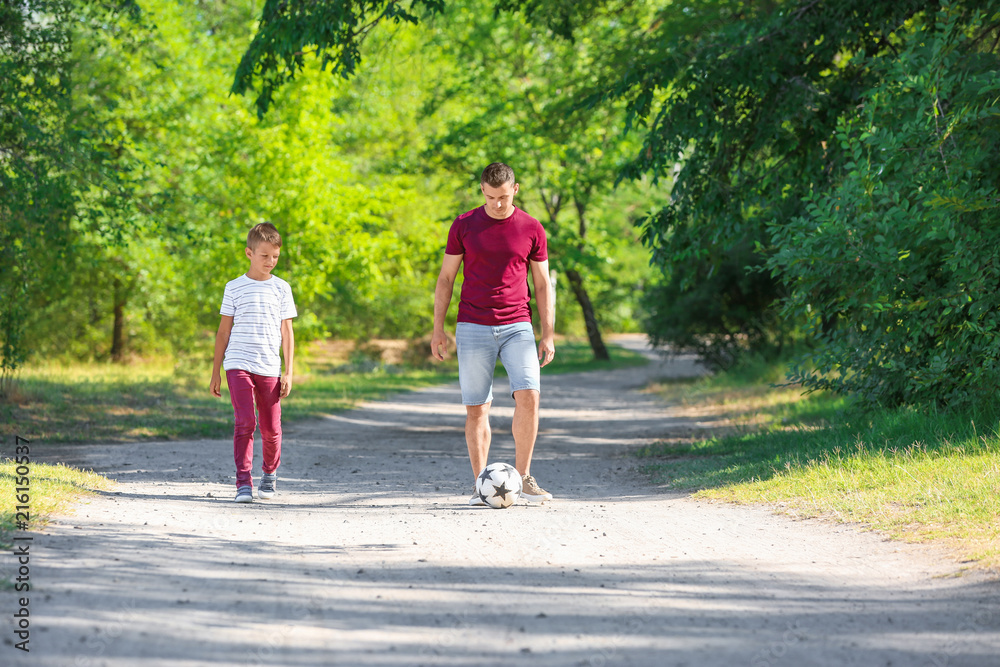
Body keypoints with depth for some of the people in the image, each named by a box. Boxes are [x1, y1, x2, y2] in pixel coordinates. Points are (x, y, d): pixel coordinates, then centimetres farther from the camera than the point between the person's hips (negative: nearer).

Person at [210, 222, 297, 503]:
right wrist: (215, 372, 8)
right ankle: (243, 482, -13)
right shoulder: (234, 288, 5)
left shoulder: (281, 289, 8)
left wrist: (288, 372, 2)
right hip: (238, 365, -1)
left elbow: (287, 332, 8)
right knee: (244, 422, -14)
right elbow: (224, 331, 9)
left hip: (269, 369, 1)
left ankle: (270, 473, 29)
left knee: (271, 428, 4)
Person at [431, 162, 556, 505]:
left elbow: (542, 284, 9)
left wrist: (548, 335, 4)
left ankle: (522, 477, -3)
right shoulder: (464, 226, 4)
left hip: (517, 327, 0)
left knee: (528, 397, -16)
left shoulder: (531, 229, 5)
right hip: (473, 329, 0)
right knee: (476, 408, 0)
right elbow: (446, 278, 9)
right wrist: (438, 328, 3)